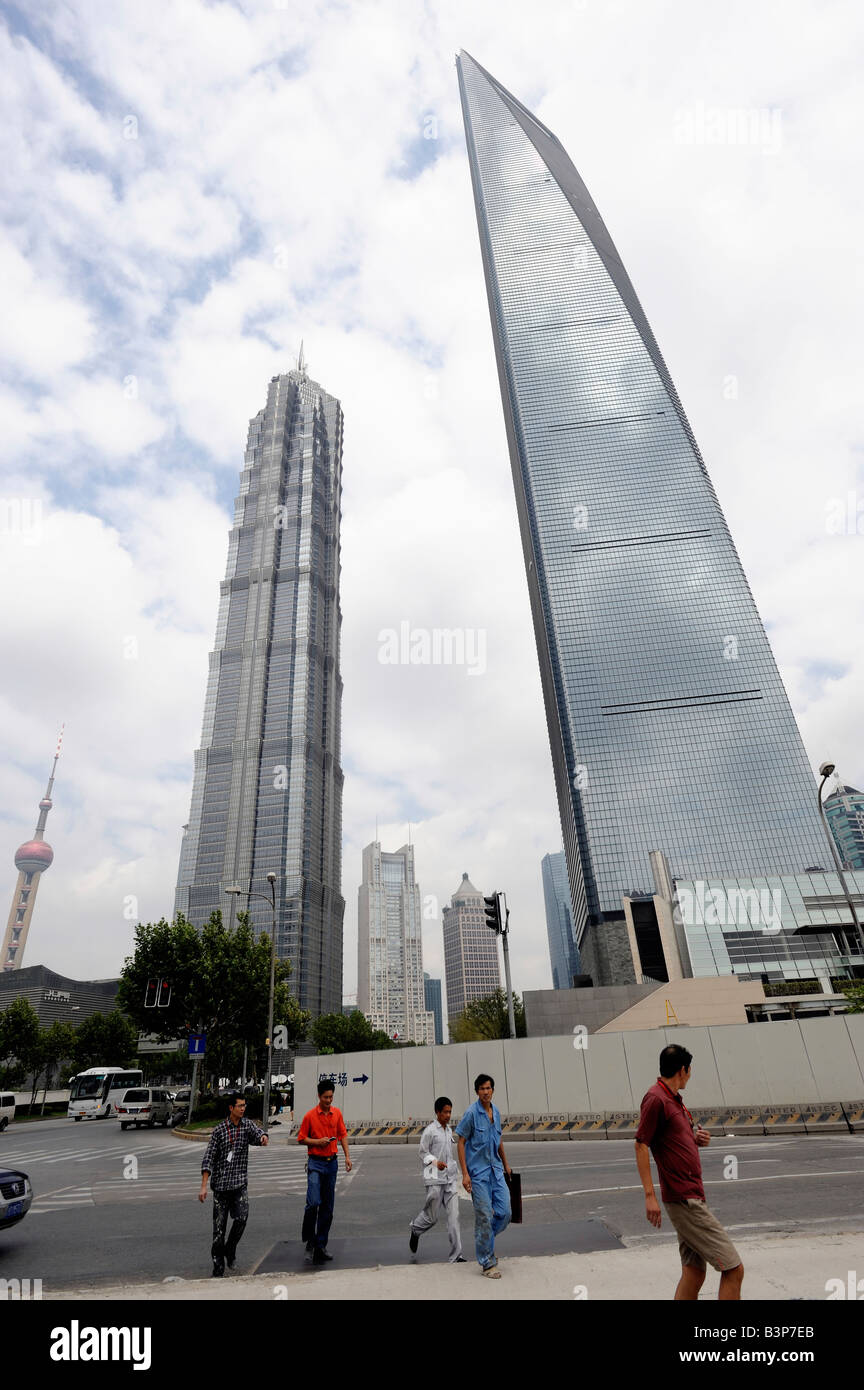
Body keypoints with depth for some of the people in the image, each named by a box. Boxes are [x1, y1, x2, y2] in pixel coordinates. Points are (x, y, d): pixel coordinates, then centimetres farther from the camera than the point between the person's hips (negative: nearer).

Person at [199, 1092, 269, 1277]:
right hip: (221, 1184, -1)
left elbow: (256, 1133, -16)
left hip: (240, 1183, 1)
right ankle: (218, 1267, 19)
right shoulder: (219, 1130, -2)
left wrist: (263, 1137, -40)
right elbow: (208, 1158, -1)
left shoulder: (247, 1124, 3)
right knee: (219, 1226, 1)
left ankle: (230, 1248, 13)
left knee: (242, 1217, -15)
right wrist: (204, 1186, -7)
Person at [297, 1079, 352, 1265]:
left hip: (332, 1162, 4)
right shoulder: (310, 1115, -7)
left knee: (327, 1206, 8)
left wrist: (347, 1156, 3)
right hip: (315, 1162, -4)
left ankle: (321, 1244, 20)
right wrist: (318, 1141, -15)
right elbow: (301, 1138, -1)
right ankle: (309, 1239, 6)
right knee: (313, 1202, -15)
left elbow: (343, 1134, 11)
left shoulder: (337, 1113, 4)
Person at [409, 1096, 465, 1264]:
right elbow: (423, 1153, -8)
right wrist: (436, 1162, -24)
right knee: (432, 1217, 6)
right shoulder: (429, 1131, -9)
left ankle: (456, 1255, 2)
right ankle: (415, 1230, 36)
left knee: (453, 1215, -3)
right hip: (435, 1179, -5)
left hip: (451, 1178, 5)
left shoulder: (449, 1130, 13)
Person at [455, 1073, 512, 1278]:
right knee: (484, 1216, -1)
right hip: (478, 1172, -6)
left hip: (496, 1169, 6)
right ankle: (487, 1263, 15)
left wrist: (506, 1164, 26)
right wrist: (465, 1174, -14)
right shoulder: (471, 1113, -14)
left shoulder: (495, 1111, 6)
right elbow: (461, 1143, -11)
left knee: (505, 1212, 3)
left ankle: (484, 1240, 28)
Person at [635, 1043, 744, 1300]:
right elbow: (641, 1145, -17)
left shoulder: (674, 1099, 15)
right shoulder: (656, 1098, -15)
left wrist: (698, 1139, 5)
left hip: (692, 1197, 9)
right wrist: (650, 1195, -19)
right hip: (684, 1199, -9)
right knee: (733, 1269, -5)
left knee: (694, 1273, 12)